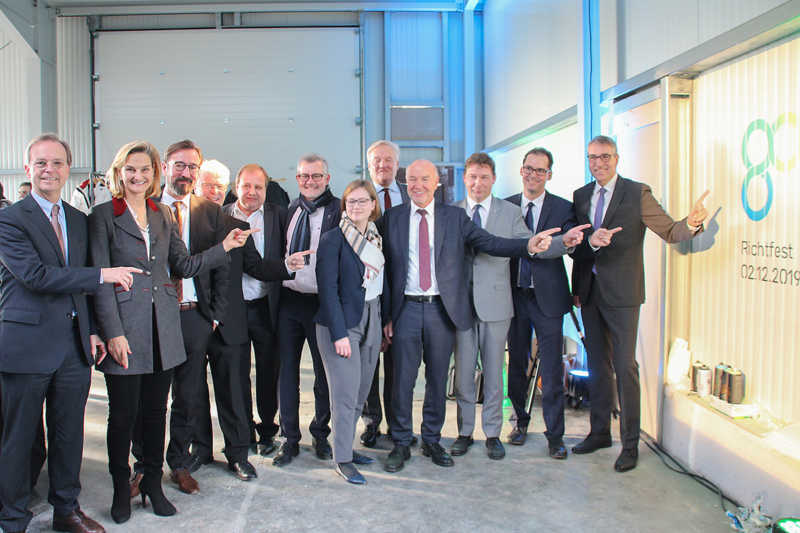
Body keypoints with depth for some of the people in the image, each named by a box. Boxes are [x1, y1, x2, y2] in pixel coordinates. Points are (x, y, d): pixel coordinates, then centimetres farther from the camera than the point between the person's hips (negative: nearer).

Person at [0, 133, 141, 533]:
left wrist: (91, 331, 10)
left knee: (69, 435, 15)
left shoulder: (79, 220, 13)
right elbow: (34, 275, -19)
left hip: (74, 345, 6)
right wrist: (103, 275, -20)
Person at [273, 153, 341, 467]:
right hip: (287, 299, 4)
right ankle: (290, 438, 23)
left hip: (321, 301, -4)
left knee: (324, 371, 9)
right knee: (287, 370, 9)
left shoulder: (338, 211, -5)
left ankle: (320, 434, 28)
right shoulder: (288, 210, 11)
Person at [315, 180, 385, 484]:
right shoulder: (333, 239, -8)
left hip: (371, 320, 6)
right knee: (346, 393, -3)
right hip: (342, 322, -6)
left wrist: (384, 322, 10)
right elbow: (328, 289, -12)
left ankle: (346, 447, 27)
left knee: (361, 391, 12)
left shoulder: (377, 238, 11)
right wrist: (339, 333, -17)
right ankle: (342, 459, 10)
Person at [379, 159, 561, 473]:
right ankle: (401, 444, 19)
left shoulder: (455, 217, 5)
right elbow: (386, 269, 4)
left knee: (437, 379, 10)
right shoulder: (392, 219, 4)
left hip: (442, 309, 1)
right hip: (407, 308, -1)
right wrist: (386, 315, 0)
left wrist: (529, 245, -18)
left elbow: (490, 243, -2)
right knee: (403, 379, 3)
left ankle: (432, 441, 27)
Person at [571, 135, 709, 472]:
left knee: (625, 367, -2)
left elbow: (669, 231, -12)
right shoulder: (580, 196, 10)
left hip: (622, 293, -5)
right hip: (590, 292, 5)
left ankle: (630, 443, 10)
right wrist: (591, 242, -5)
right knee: (597, 365, 14)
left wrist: (691, 224, -29)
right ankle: (600, 432, 28)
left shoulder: (637, 193, -5)